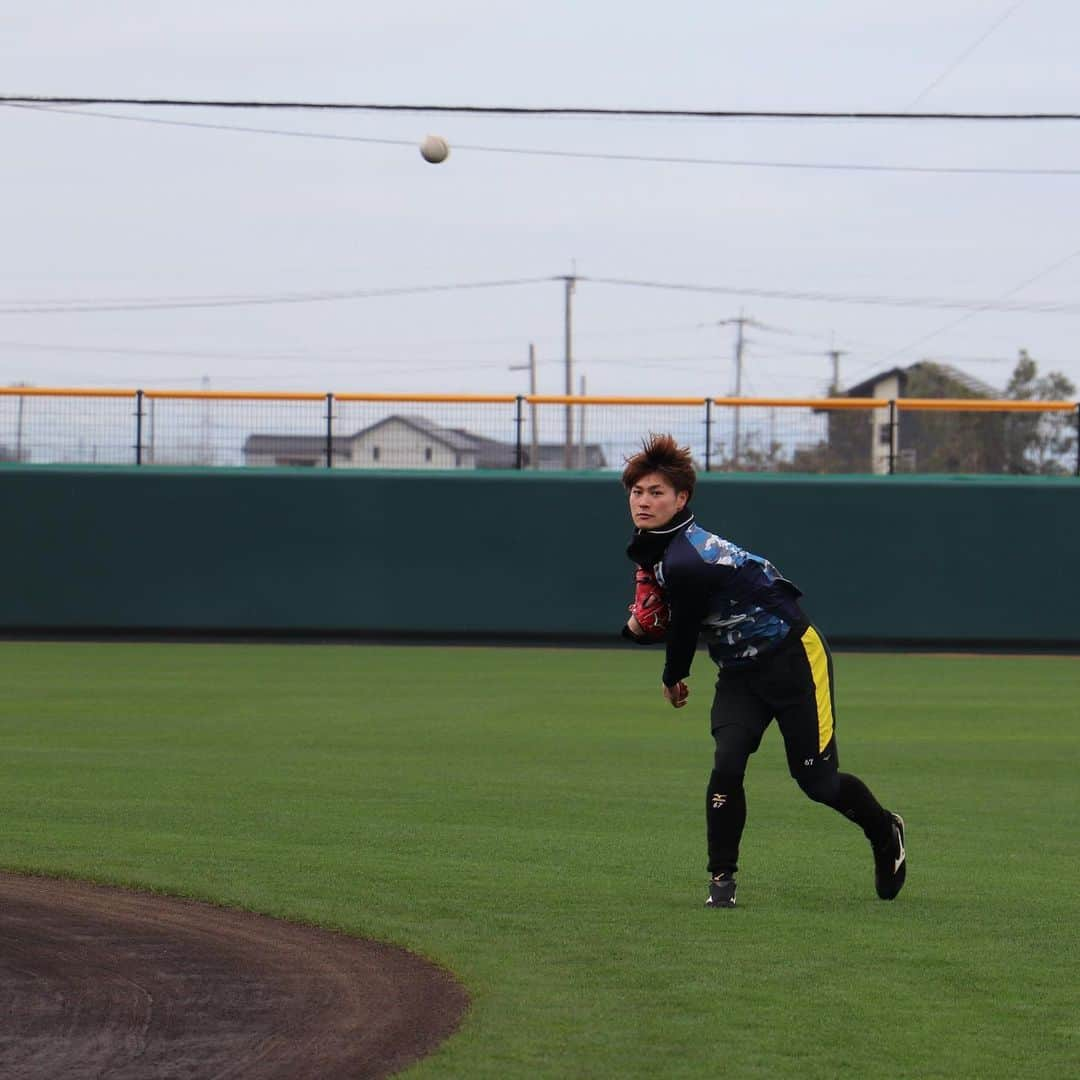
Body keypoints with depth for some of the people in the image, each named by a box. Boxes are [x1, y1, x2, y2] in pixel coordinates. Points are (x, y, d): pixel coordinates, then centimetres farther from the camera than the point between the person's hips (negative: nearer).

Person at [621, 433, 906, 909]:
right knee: (727, 765, -14)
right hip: (740, 672, 8)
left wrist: (673, 679, 6)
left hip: (796, 659, -8)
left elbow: (683, 631, -16)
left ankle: (885, 831, 31)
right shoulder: (652, 546, 0)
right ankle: (722, 878, -6)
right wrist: (639, 625, -8)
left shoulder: (686, 561, -30)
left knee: (816, 780, 2)